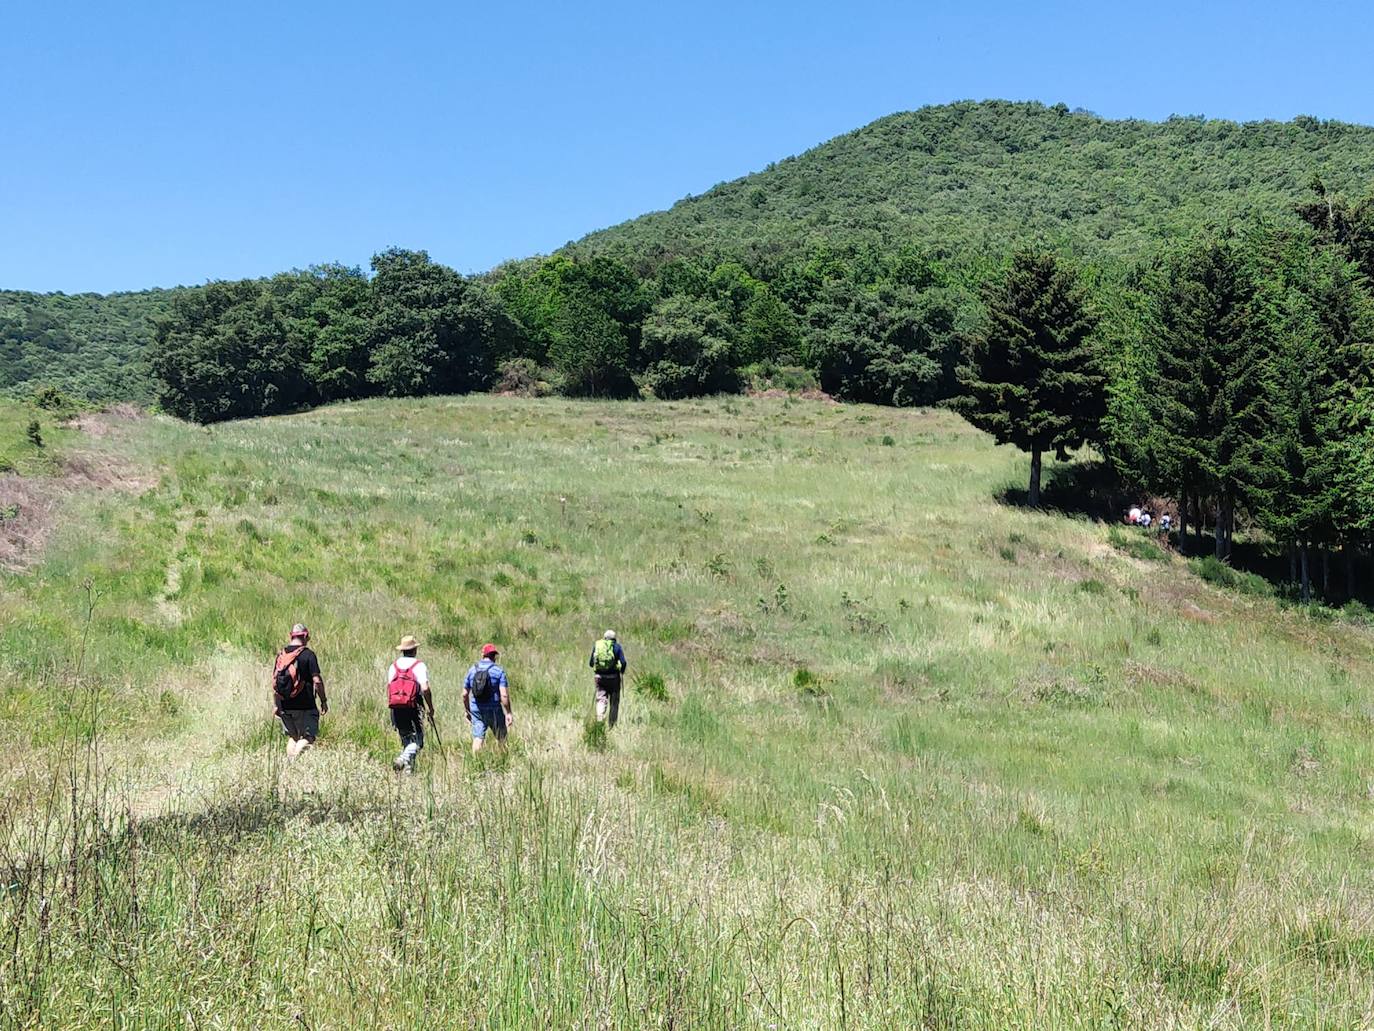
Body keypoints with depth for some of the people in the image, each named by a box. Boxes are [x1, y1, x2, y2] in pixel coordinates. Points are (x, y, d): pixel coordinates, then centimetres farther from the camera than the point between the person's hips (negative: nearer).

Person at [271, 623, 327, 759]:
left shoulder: (281, 654, 7)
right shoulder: (308, 655, -9)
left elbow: (274, 681, 10)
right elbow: (317, 681, -14)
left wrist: (275, 705, 17)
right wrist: (323, 701, -3)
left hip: (285, 706, 5)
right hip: (304, 706, -5)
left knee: (292, 737, 19)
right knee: (309, 737, 0)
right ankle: (295, 755, -22)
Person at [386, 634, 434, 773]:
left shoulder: (393, 666, 11)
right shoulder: (419, 666, -5)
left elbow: (388, 688, 11)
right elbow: (425, 688, -13)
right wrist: (430, 708, -3)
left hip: (396, 708, 5)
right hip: (413, 708, -5)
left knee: (406, 739, 16)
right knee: (417, 740, -3)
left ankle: (409, 767, 15)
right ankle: (403, 758, -26)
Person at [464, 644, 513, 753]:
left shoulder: (472, 670, 5)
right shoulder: (498, 671, -7)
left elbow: (465, 694, 9)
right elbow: (504, 695, -14)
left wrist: (467, 711, 19)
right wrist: (508, 713, -8)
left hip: (476, 710, 3)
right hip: (493, 710, -3)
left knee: (477, 738, 4)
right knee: (501, 739, 11)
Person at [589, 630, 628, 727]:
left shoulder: (597, 645, 6)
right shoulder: (617, 646, -2)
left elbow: (591, 663, 7)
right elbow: (623, 662, -9)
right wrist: (622, 671, 10)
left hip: (599, 677, 2)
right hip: (613, 677, -2)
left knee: (601, 699, 5)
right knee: (614, 702, 10)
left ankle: (599, 718, -18)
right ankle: (612, 724, 14)